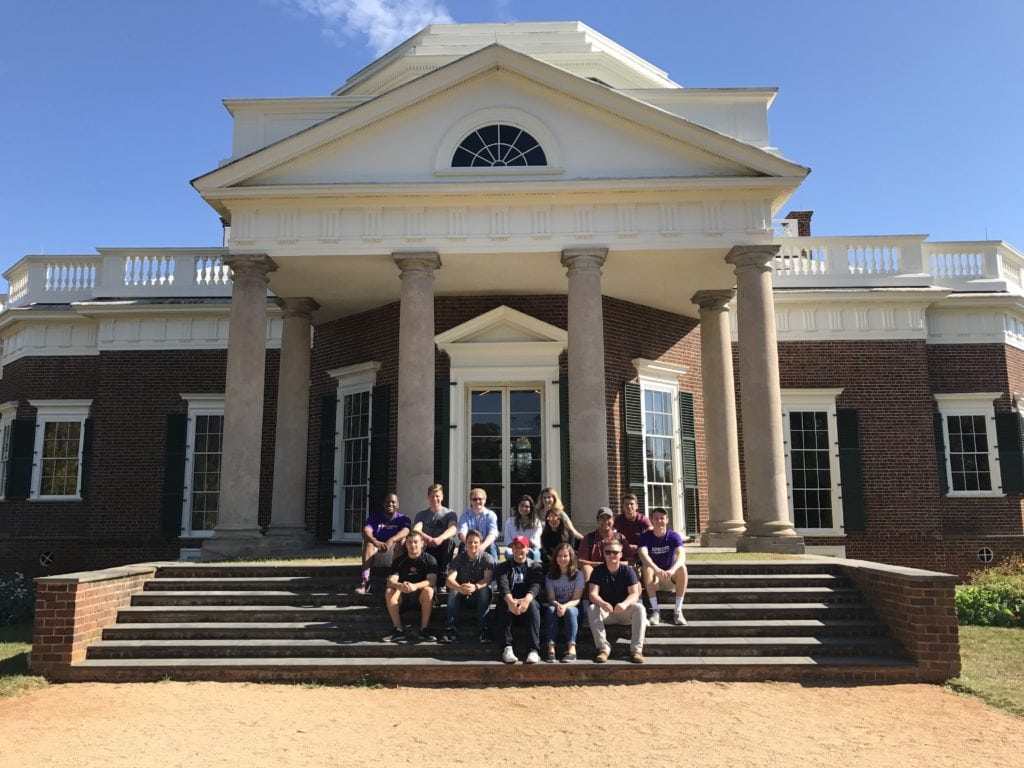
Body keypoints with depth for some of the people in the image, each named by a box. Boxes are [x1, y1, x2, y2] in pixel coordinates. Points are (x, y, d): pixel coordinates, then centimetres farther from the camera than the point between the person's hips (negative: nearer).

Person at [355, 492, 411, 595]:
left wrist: (391, 541, -42)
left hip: (396, 553, -1)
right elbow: (366, 532, -14)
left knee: (402, 541, -28)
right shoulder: (375, 517, 7)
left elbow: (405, 531, -21)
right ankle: (365, 579, -39)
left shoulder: (403, 519, 3)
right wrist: (375, 542, -37)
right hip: (376, 550, 1)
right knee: (368, 542, -26)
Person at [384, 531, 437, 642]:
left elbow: (432, 581, -18)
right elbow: (391, 581, -11)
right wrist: (399, 586, -36)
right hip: (403, 596, 2)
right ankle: (398, 629, -25)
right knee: (389, 591, -26)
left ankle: (424, 629, -28)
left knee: (428, 590, -33)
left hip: (421, 596, -2)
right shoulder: (399, 561, 3)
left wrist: (415, 586, -38)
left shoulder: (429, 560, -3)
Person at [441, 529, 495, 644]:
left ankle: (483, 628, -33)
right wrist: (460, 588, -45)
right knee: (453, 591, -31)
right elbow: (449, 580, -20)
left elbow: (487, 579, -24)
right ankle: (451, 629, -34)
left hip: (480, 594, -1)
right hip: (462, 595, 1)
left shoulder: (487, 558, -10)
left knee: (486, 590, -33)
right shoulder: (458, 558, -7)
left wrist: (475, 587, -47)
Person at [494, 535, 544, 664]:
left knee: (533, 603, -33)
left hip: (527, 602, 0)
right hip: (509, 603, 1)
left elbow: (536, 585, -12)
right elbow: (503, 585, -10)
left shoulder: (535, 566, 10)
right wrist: (510, 601, -34)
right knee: (504, 603, -32)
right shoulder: (503, 567, 11)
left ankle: (534, 649, -39)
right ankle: (507, 647, -36)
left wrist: (527, 599, -36)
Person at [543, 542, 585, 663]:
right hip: (556, 605, 1)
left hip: (572, 607, -1)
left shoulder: (578, 574, -2)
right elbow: (551, 598, -5)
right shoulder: (550, 575, 3)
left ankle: (571, 648, -43)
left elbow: (577, 599, -9)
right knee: (550, 609, -32)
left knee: (570, 611, -35)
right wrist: (558, 605, -29)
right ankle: (551, 647, -42)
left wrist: (565, 606, -30)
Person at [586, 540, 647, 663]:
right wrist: (603, 604, -37)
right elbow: (592, 593, -13)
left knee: (639, 608, -30)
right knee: (591, 609, -29)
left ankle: (636, 649, -29)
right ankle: (603, 647, -30)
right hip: (605, 611, 1)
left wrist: (624, 604, -37)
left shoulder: (628, 570, -5)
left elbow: (635, 594, -14)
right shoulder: (598, 571, -3)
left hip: (624, 611, 0)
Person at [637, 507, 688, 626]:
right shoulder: (645, 536, -10)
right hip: (653, 579, 0)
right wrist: (656, 569, -50)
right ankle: (655, 610, -28)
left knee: (682, 568, -29)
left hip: (670, 578, 0)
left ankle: (678, 610, -24)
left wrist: (672, 570, -49)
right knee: (646, 567, -31)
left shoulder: (674, 536, -9)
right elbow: (643, 554, -30)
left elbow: (681, 555, -28)